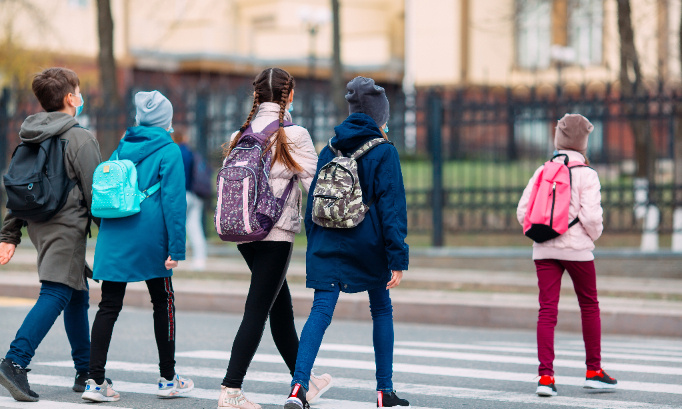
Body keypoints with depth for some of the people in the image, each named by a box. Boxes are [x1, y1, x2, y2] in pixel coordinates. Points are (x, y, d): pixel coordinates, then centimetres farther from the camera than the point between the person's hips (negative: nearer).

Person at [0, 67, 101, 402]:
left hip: (40, 225, 8)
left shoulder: (30, 138, 12)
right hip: (67, 227, -8)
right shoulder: (80, 139, -10)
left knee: (77, 294, 17)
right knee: (55, 295, -12)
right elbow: (95, 194, -11)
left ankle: (86, 371, 22)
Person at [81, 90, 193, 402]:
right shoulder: (169, 151, -5)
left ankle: (95, 381, -7)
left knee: (109, 306, 2)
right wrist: (176, 248, -13)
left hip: (113, 237, 4)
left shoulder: (122, 147, 13)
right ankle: (168, 379, 19)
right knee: (163, 303, 11)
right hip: (150, 238, -4)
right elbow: (174, 200, -12)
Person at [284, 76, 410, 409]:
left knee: (320, 312, -3)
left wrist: (314, 244, 18)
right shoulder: (384, 153, -7)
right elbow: (392, 207, -11)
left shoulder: (330, 150, 7)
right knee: (382, 310, 15)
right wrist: (398, 259, -11)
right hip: (368, 245, -3)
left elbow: (313, 201, 11)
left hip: (327, 244, 3)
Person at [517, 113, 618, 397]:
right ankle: (593, 371, 21)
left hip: (544, 249, 3)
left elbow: (522, 211, 2)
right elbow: (591, 215, -15)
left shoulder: (542, 172, 5)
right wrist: (594, 235, 5)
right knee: (589, 305, 14)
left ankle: (545, 376, -10)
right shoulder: (586, 174, -8)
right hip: (576, 248, -3)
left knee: (547, 310, 0)